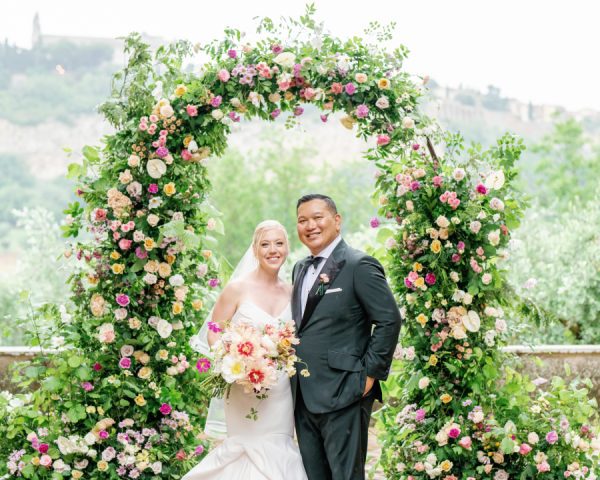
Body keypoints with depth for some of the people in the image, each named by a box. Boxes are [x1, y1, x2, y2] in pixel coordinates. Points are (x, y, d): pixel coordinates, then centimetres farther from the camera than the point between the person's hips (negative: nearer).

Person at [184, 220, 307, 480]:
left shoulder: (291, 291, 6)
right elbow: (213, 333, -5)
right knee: (251, 453, -2)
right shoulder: (238, 288, -6)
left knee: (280, 453, 7)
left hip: (281, 392, 4)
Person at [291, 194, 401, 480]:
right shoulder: (300, 269, 17)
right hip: (304, 398, 8)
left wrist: (370, 374, -13)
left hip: (342, 395, -8)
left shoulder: (359, 265, -7)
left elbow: (389, 320, -11)